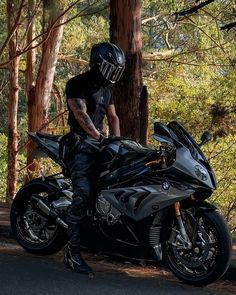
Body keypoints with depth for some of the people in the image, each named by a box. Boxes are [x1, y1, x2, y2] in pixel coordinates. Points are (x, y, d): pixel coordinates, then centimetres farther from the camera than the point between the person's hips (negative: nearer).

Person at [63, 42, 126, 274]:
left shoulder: (106, 89, 19)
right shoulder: (76, 84, -8)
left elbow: (112, 117, 19)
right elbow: (81, 115, -19)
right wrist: (102, 139, -26)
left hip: (100, 143, 9)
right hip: (80, 144, -9)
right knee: (83, 194, -21)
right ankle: (72, 251, -19)